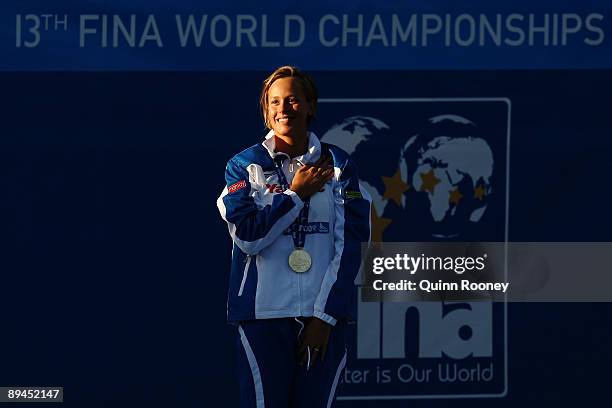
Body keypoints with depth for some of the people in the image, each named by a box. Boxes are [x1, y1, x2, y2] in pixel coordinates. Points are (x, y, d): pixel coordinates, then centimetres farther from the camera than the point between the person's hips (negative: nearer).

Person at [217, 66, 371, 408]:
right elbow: (247, 235, -9)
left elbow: (350, 246, 1)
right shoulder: (245, 165, 5)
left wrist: (325, 316, -6)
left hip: (324, 316, 1)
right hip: (264, 314, -1)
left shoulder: (338, 165, 7)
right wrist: (298, 194, -6)